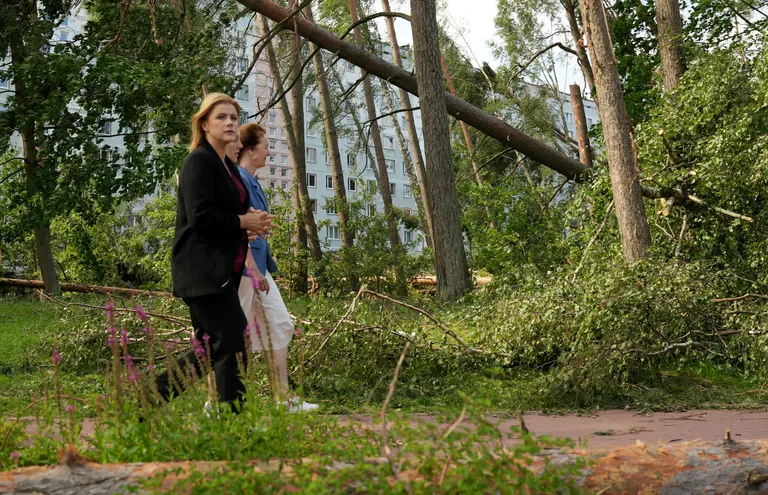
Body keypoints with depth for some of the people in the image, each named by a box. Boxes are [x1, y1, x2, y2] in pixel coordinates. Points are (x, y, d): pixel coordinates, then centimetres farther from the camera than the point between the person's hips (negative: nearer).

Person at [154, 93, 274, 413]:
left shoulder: (228, 167, 20)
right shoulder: (198, 162, -10)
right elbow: (200, 216, -21)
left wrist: (253, 224, 7)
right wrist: (243, 222, -12)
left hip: (221, 273, 10)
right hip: (204, 272, -10)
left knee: (211, 351, 13)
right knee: (232, 347, -10)